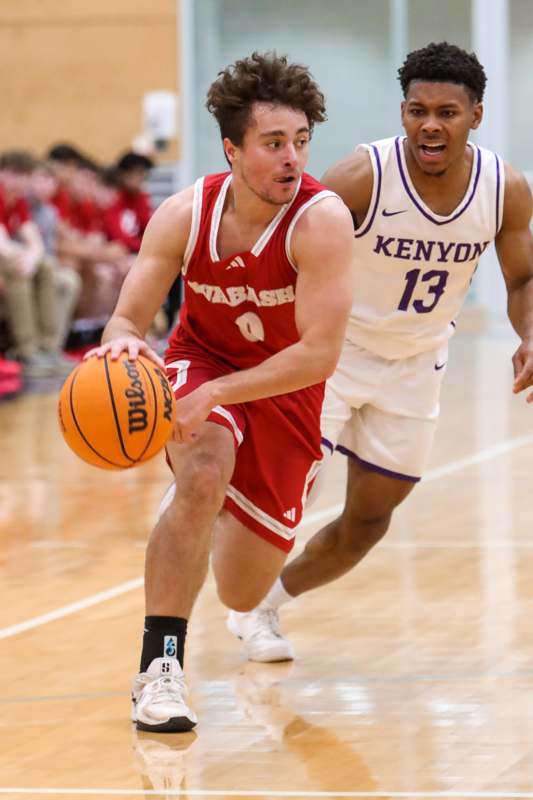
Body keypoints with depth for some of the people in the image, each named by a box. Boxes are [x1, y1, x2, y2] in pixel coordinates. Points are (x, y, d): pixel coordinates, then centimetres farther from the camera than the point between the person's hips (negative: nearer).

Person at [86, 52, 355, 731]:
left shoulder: (322, 221, -29)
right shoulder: (185, 215, -20)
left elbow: (320, 353, -31)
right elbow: (128, 319, -15)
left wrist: (216, 393, -39)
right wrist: (122, 344, -40)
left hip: (286, 388, 0)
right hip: (199, 362, 0)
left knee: (242, 595, 8)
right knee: (204, 476, -37)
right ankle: (160, 666, -30)